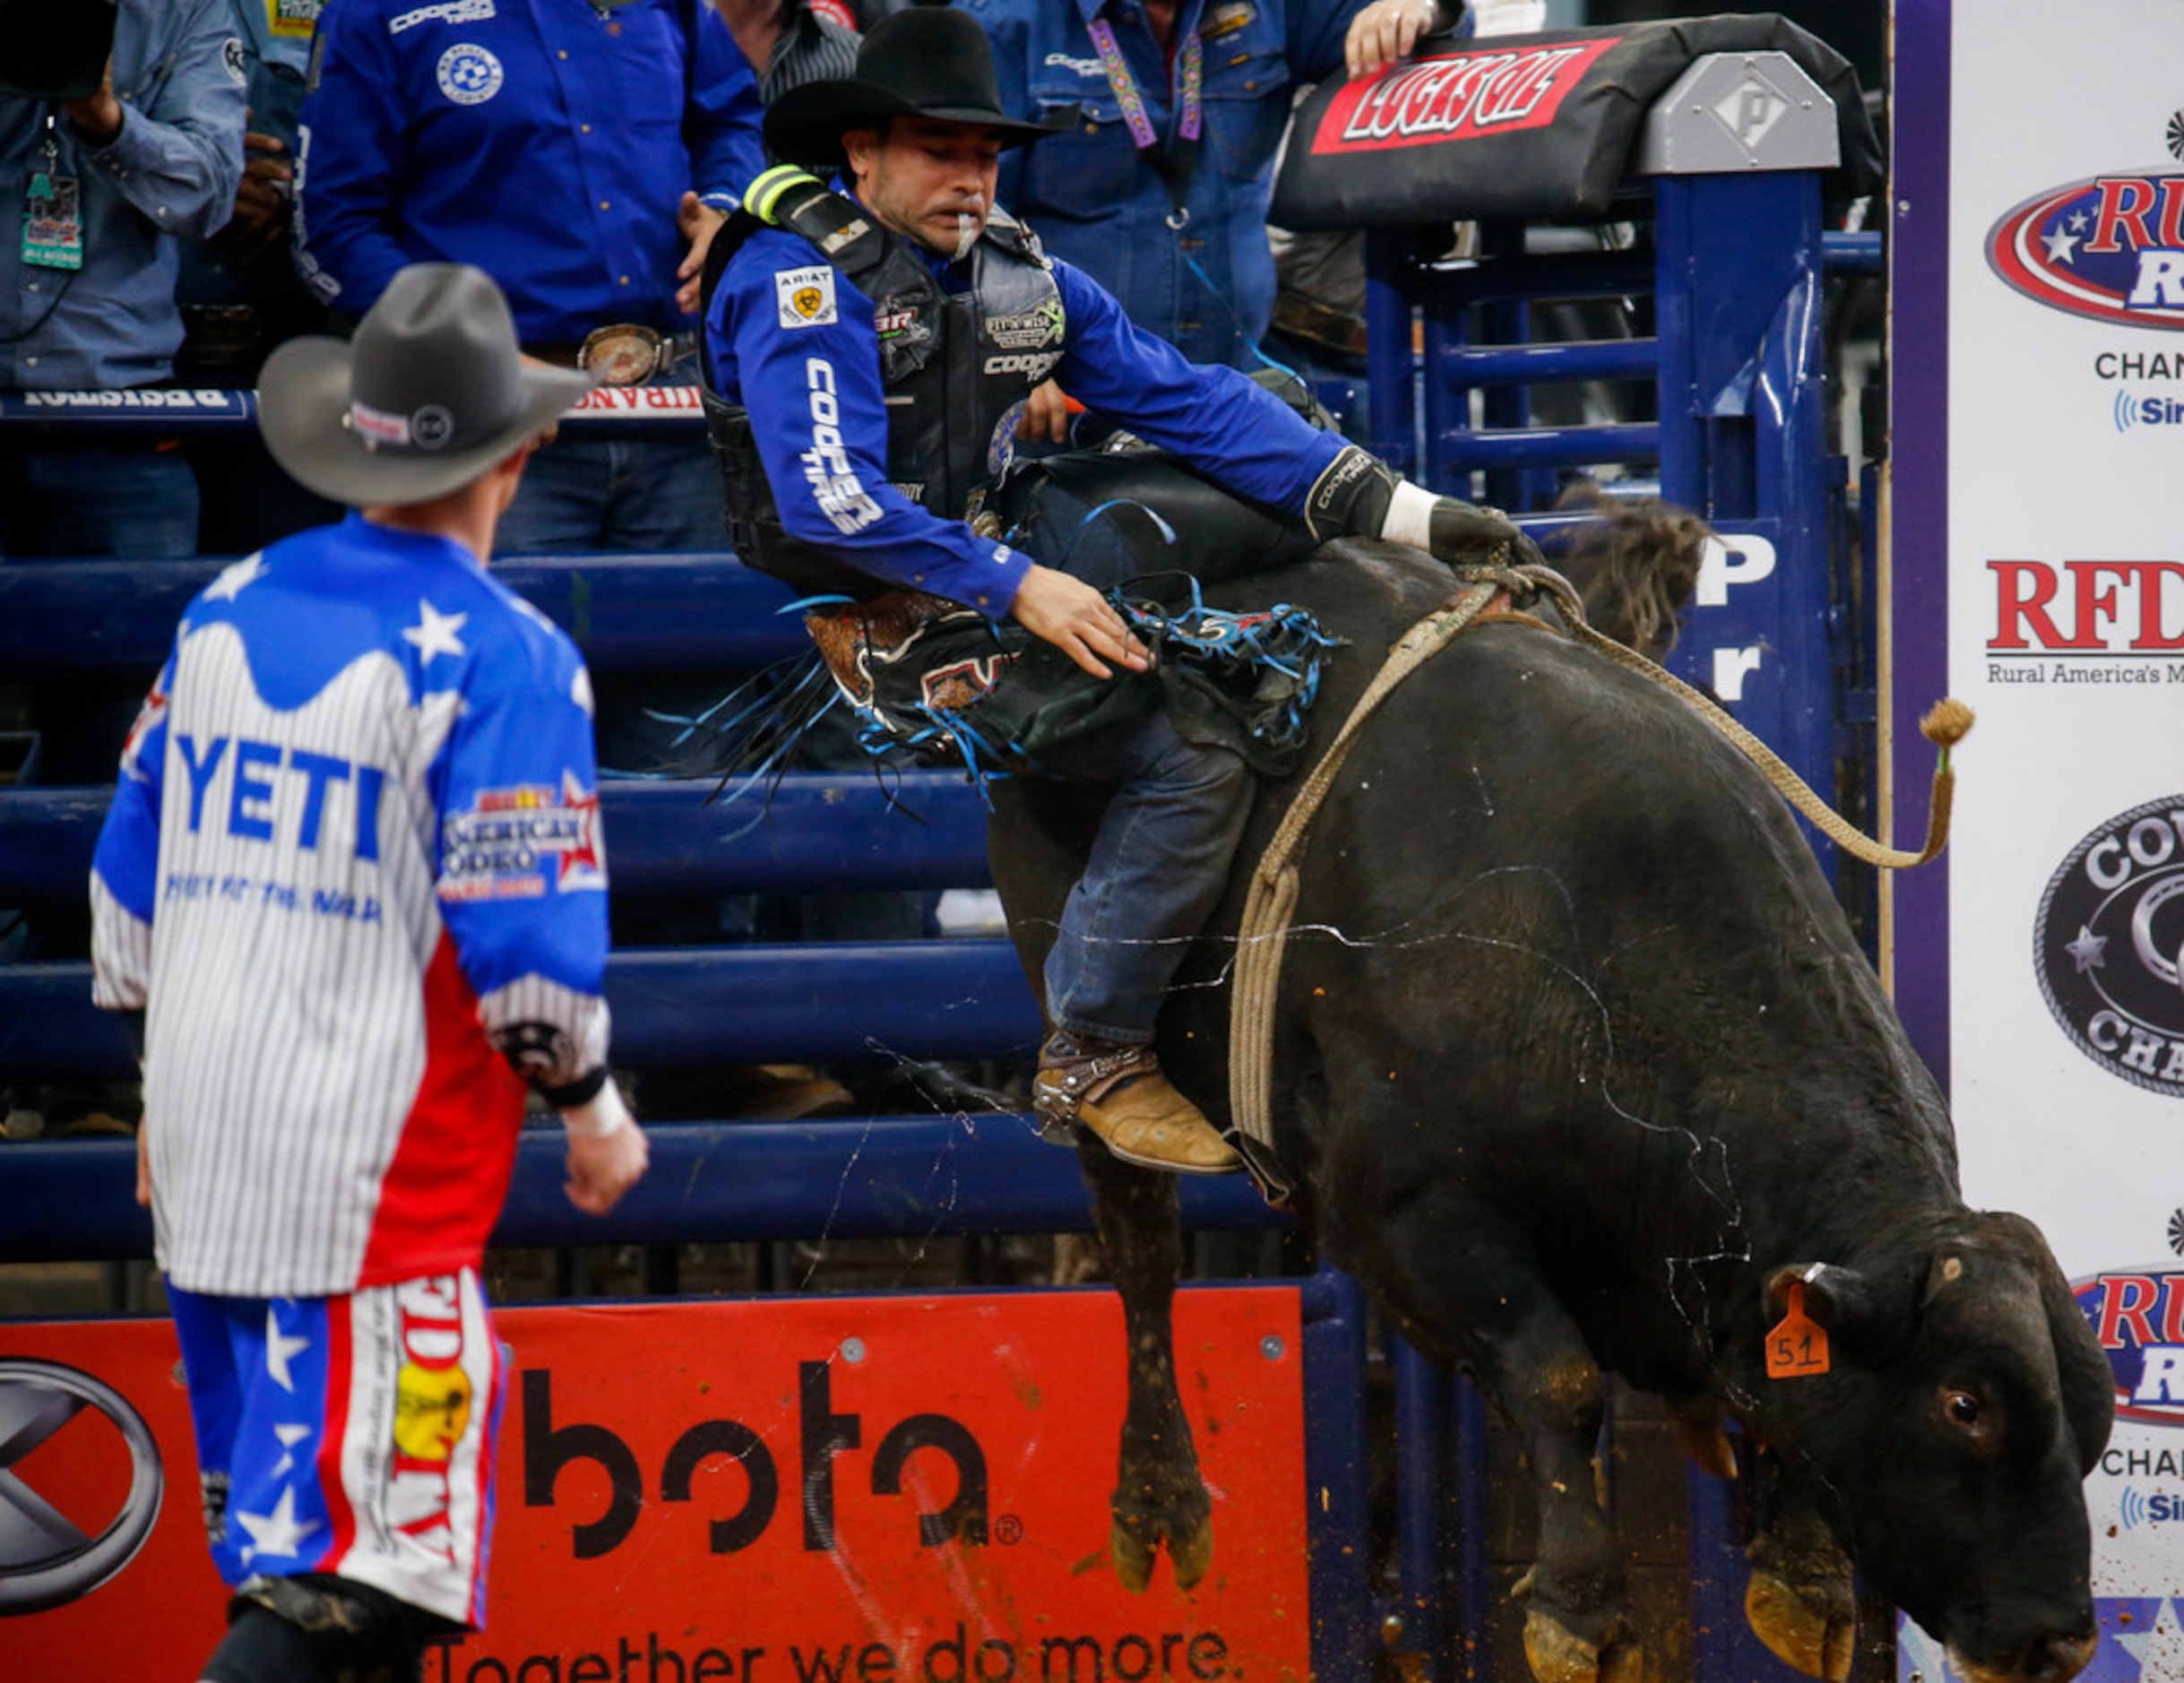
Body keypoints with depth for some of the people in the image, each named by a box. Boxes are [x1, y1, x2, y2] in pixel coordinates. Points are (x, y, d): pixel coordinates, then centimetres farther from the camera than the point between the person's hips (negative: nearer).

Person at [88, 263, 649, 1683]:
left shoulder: (227, 610, 8)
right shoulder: (503, 658, -11)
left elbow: (130, 883, 14)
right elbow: (525, 933, -14)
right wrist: (594, 1108, 2)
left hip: (198, 1141, 7)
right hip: (382, 1178, -7)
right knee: (347, 1565, -7)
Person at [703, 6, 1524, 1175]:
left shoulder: (1024, 277, 10)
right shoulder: (801, 279, -12)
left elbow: (1190, 403, 6)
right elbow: (829, 498, -23)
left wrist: (1388, 507, -4)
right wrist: (1015, 588, -27)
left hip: (1002, 573, 8)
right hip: (892, 626, -8)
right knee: (1194, 760, -21)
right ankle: (1089, 1059, -11)